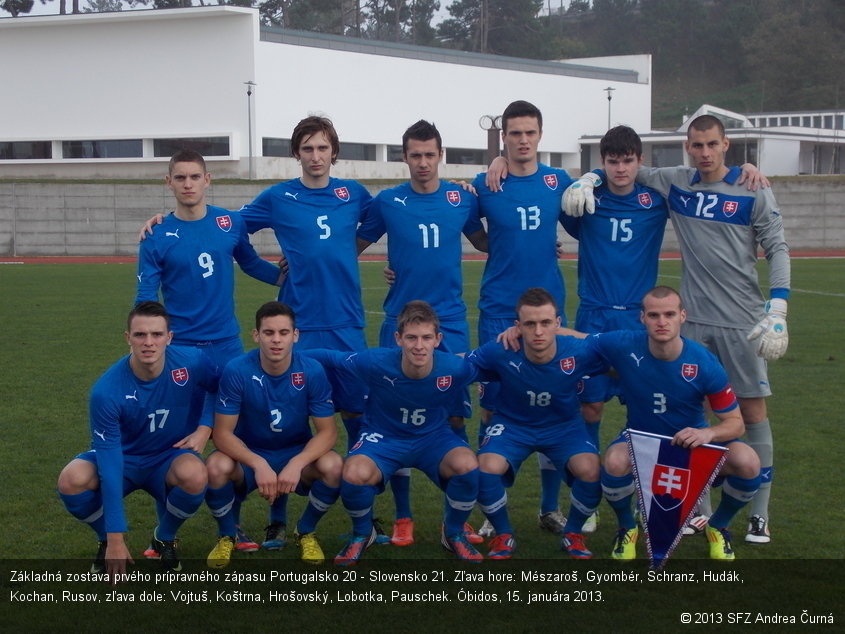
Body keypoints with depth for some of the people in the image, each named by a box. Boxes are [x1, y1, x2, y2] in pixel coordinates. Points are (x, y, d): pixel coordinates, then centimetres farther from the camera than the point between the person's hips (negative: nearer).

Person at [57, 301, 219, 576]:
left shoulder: (193, 362, -21)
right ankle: (106, 540, 2)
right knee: (72, 480, -32)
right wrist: (115, 539, -28)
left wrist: (205, 429, -15)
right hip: (124, 458, -1)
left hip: (171, 458, 1)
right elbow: (109, 464, -27)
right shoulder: (106, 390, -27)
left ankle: (165, 538, -2)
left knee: (195, 476, -36)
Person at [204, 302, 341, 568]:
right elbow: (222, 433, -18)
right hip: (247, 456, -1)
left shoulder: (312, 371, -16)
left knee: (333, 466, -29)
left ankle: (306, 532, 2)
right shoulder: (237, 371, -19)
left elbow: (327, 431, -13)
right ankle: (227, 536, -1)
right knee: (217, 467, -33)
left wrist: (296, 464, -31)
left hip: (297, 454, 1)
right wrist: (259, 464, -34)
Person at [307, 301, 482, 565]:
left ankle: (454, 534, 2)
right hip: (383, 437, -1)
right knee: (354, 475, -33)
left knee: (467, 465, -31)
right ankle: (362, 534, 4)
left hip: (434, 437, 1)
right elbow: (329, 357, -10)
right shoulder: (376, 362, -27)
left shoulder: (457, 368, -23)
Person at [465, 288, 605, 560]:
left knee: (590, 469, -28)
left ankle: (573, 534, 5)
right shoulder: (501, 353, -27)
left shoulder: (579, 352, -26)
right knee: (487, 468, -29)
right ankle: (503, 536, 1)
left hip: (564, 426, 1)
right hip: (512, 425, 0)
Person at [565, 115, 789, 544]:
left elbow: (777, 249, -2)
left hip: (742, 322, -3)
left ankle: (760, 514, 9)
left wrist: (777, 309, -12)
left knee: (752, 410, 1)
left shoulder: (752, 193, -4)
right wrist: (587, 180, -2)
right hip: (695, 320, 3)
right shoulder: (674, 184, 5)